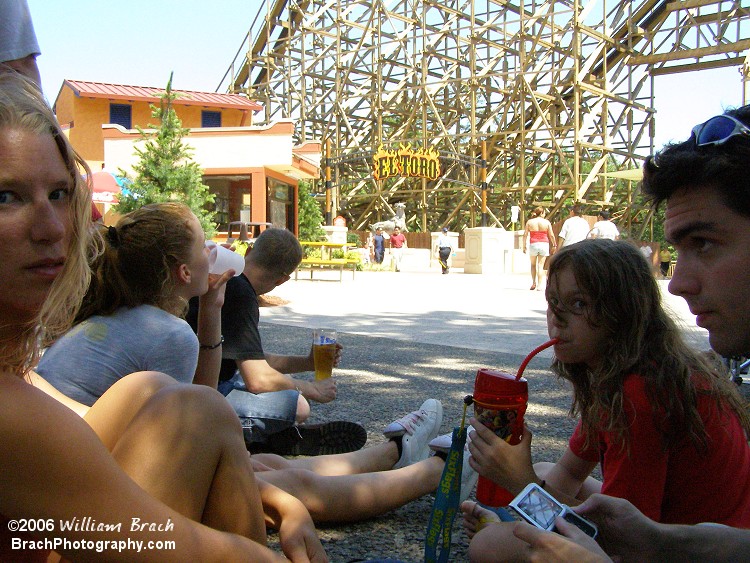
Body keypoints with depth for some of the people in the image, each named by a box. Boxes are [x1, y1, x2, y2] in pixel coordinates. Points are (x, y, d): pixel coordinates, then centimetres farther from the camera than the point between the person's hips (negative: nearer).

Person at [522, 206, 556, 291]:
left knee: (533, 265, 17)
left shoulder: (529, 222, 1)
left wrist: (524, 246, 5)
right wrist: (554, 245, 13)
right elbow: (551, 235, 2)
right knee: (540, 265, 1)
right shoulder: (546, 222, -1)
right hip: (544, 244, 0)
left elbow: (525, 235, -1)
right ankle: (540, 285, -2)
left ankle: (534, 283, 14)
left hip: (533, 245, 0)